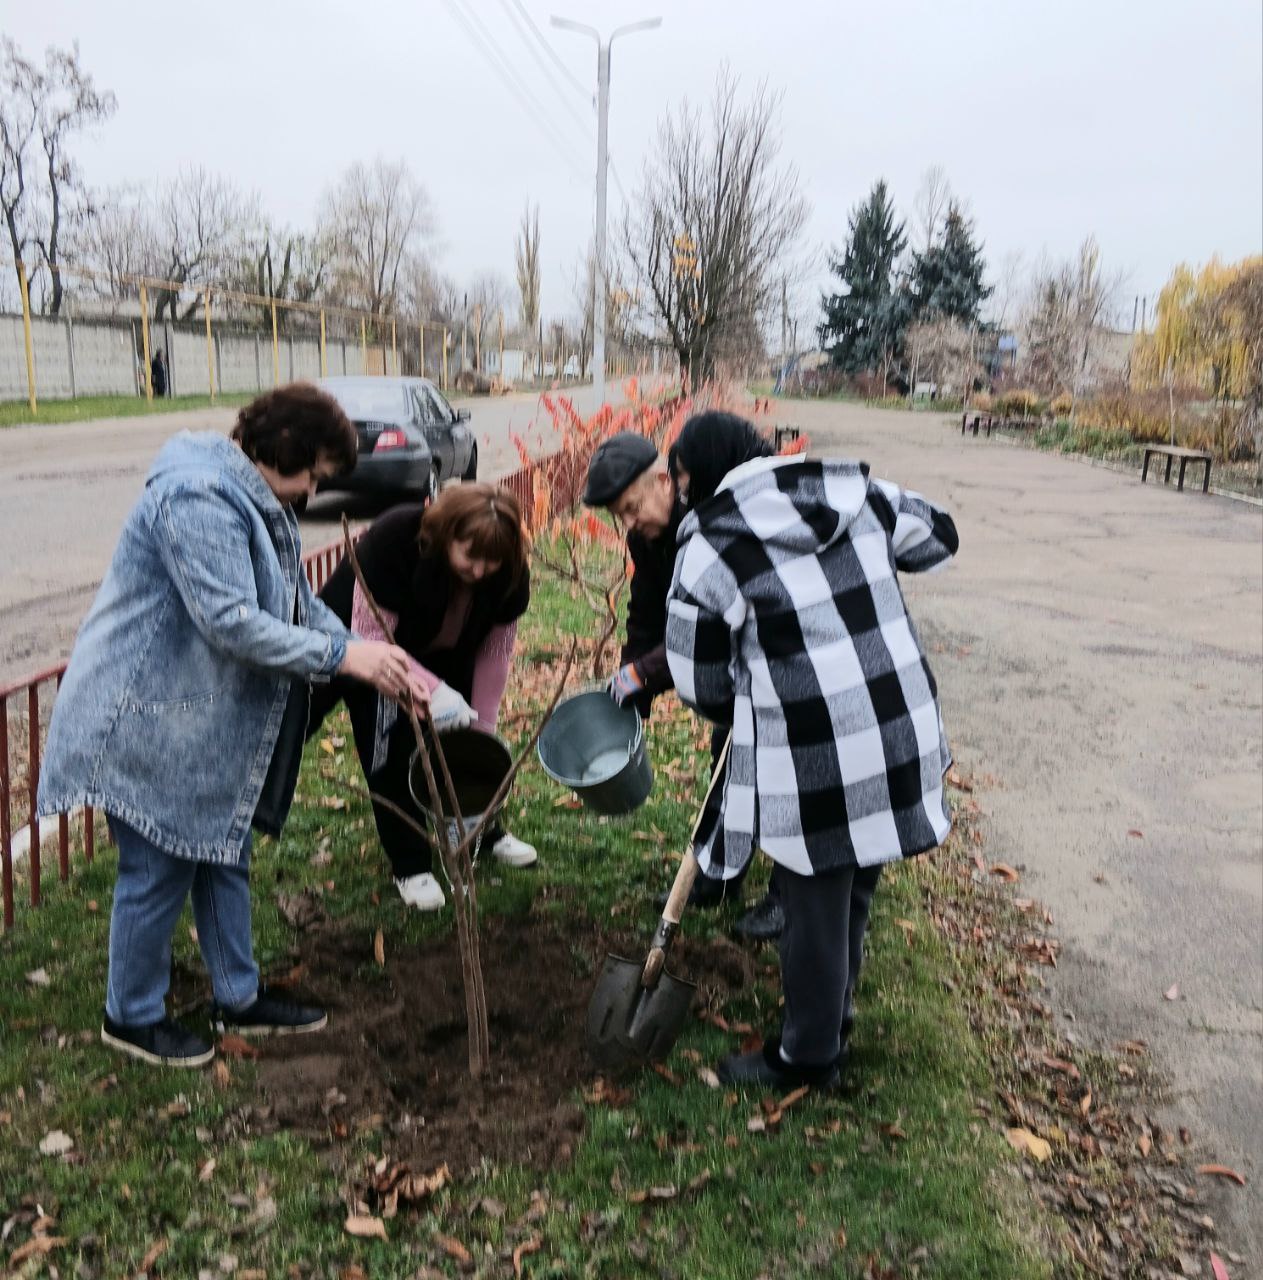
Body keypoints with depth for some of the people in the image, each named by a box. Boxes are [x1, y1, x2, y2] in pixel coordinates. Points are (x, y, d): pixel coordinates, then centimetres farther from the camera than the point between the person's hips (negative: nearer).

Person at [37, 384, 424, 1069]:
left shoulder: (259, 502, 10)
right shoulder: (197, 500, -25)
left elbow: (300, 605, 11)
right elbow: (232, 623, -32)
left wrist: (376, 661, -1)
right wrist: (342, 655, -28)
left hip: (209, 724, 11)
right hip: (151, 722, -10)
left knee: (223, 854, 18)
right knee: (160, 870, 4)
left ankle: (240, 998, 34)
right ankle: (131, 1016, 26)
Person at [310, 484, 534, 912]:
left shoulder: (508, 571, -24)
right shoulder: (392, 541, -39)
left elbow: (494, 652, -15)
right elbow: (370, 637, -36)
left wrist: (483, 728, -14)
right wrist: (433, 689, -46)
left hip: (442, 656, 4)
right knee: (392, 748, -10)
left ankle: (484, 829, 27)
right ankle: (410, 867, 3)